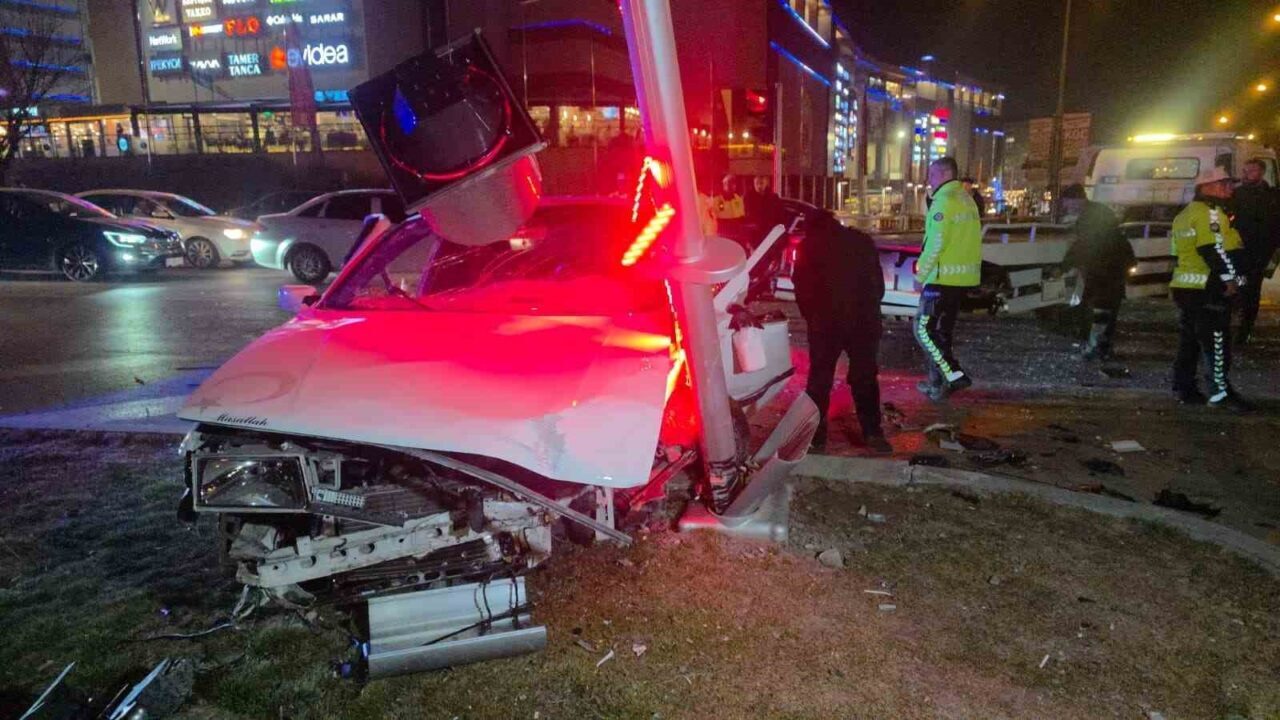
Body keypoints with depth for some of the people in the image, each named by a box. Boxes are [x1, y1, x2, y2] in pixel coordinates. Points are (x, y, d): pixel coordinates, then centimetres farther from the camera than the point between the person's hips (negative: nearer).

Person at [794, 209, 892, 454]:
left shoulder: (808, 246, 2)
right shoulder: (863, 240, 10)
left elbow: (802, 290, 1)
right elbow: (879, 283, 13)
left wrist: (812, 318, 14)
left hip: (826, 322, -2)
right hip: (864, 321, 2)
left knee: (819, 379, 9)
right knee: (865, 379, 11)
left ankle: (815, 434, 12)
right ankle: (873, 434, 10)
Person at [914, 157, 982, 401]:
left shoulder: (944, 200, -13)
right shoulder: (967, 199, 16)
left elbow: (936, 243, -19)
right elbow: (968, 240, 18)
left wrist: (921, 273, -10)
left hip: (944, 277, -9)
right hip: (964, 277, 9)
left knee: (924, 329, -4)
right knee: (942, 330, 15)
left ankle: (954, 375, -11)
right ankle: (939, 381, 20)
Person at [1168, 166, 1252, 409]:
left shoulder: (1185, 215, 19)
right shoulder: (1209, 212, -11)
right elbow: (1214, 249, -20)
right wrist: (1230, 278, -18)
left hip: (1184, 285, 10)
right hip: (1208, 288, -10)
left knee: (1189, 340, 12)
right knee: (1216, 342, -7)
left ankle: (1184, 389, 15)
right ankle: (1220, 391, -6)